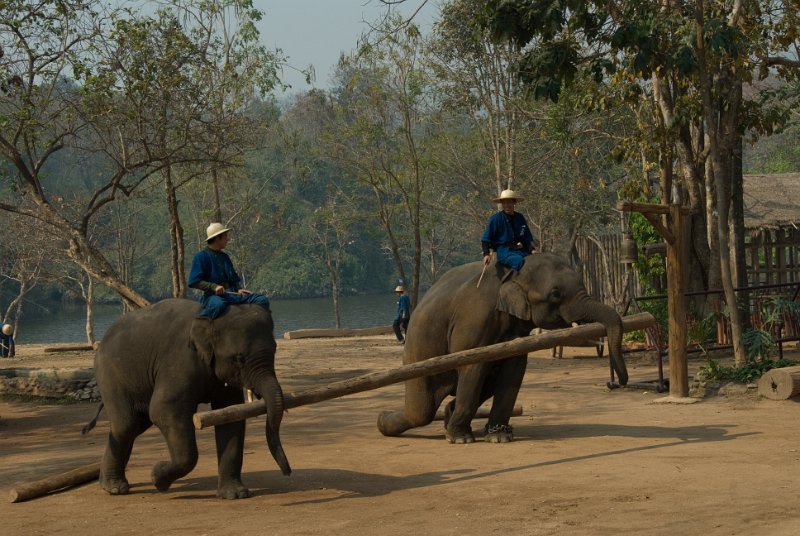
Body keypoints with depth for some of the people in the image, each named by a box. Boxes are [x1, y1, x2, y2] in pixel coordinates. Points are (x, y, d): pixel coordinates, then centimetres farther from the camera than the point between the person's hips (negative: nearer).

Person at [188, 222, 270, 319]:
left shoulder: (224, 257, 22)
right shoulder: (201, 257, 0)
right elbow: (193, 282, -7)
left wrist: (239, 289, 5)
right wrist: (214, 287, -19)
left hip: (231, 293, 7)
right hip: (213, 295, -7)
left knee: (263, 300, -6)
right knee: (218, 304, -45)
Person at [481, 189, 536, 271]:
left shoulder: (520, 218, 16)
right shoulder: (496, 218, 2)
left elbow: (528, 238, 23)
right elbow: (486, 239, 4)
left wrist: (532, 249, 6)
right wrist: (486, 254, -8)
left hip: (521, 250, 5)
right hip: (503, 251, -5)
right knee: (520, 261, -36)